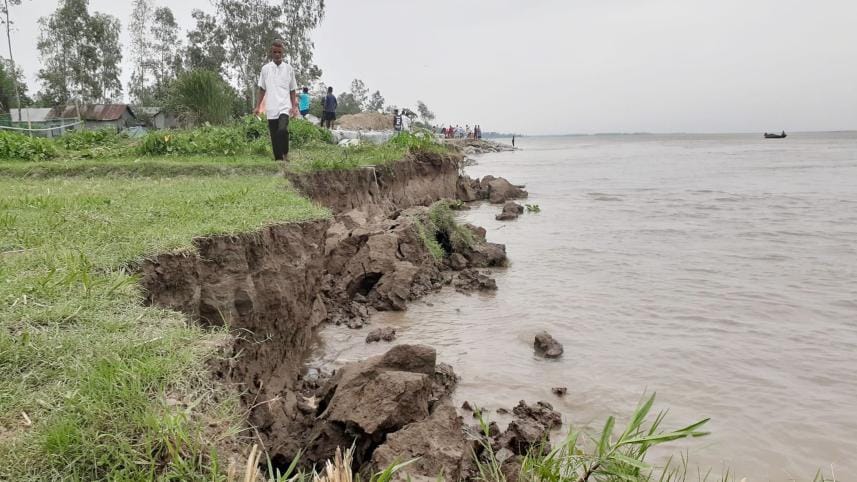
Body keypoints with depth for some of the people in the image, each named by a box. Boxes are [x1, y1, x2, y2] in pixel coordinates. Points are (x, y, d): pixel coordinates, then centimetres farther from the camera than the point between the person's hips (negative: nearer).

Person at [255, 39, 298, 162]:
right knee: (274, 137, 4)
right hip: (271, 109, 2)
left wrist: (294, 107, 0)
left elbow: (292, 90, 8)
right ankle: (278, 159, 14)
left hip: (284, 107, -2)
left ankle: (285, 155, -6)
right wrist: (258, 106, 7)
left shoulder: (289, 69, 6)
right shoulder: (265, 69, 7)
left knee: (282, 130, -24)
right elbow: (262, 89, 12)